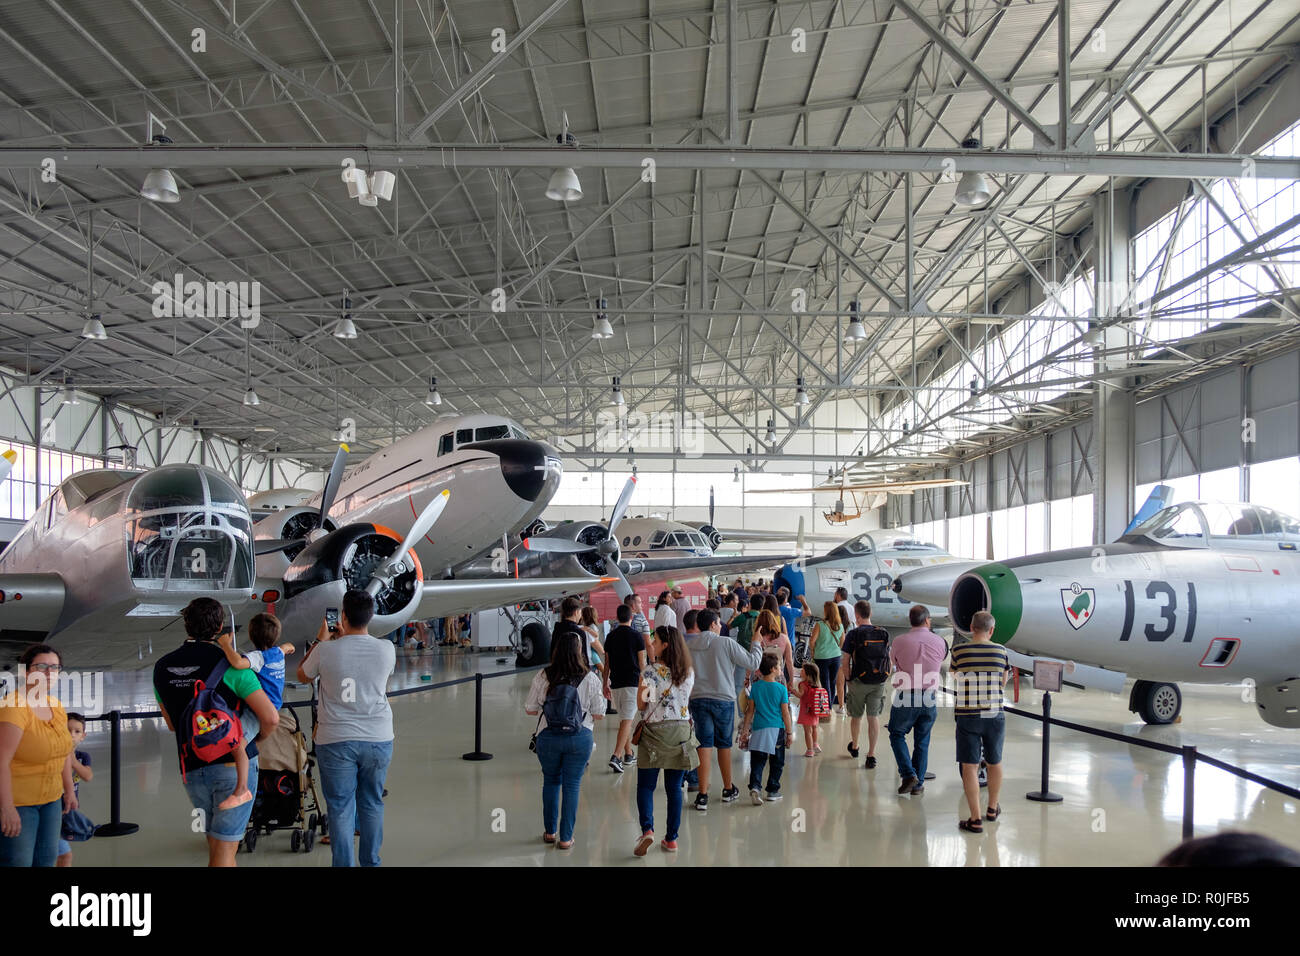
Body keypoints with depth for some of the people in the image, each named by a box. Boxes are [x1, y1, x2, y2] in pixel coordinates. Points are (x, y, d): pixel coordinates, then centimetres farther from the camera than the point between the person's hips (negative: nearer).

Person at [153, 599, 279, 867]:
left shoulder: (163, 666, 5)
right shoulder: (229, 664, -12)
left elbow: (171, 724, 17)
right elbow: (271, 717, -16)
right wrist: (258, 738, 5)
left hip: (191, 768, 5)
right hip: (234, 764, -5)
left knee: (217, 845, 19)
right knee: (224, 848, -2)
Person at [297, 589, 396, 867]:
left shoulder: (326, 651, -11)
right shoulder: (386, 649, -6)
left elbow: (302, 676, 10)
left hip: (336, 740, -2)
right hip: (378, 739, 2)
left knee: (340, 807, 7)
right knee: (372, 803, 16)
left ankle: (343, 863, 11)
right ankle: (371, 861, 26)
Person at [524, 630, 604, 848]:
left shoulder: (543, 677, -7)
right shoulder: (590, 679, -10)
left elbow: (530, 710, -1)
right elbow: (598, 714, -4)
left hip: (548, 737, 1)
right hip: (580, 738, -1)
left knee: (551, 782, 20)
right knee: (572, 785, 10)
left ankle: (550, 831, 31)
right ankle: (566, 838, 14)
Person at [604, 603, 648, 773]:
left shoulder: (611, 636, 6)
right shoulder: (637, 635, -4)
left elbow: (607, 662, 9)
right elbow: (642, 663, -3)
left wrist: (606, 684, 16)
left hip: (616, 683, 5)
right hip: (632, 682, -4)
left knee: (624, 719, 18)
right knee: (626, 721, -8)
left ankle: (628, 754, 26)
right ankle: (616, 757, -20)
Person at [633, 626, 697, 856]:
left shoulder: (650, 672, -12)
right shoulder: (689, 673, 2)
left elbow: (641, 704, -17)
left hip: (654, 733, -4)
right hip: (680, 732, 4)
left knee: (645, 786, 5)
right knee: (674, 787, 10)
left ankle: (647, 829, -14)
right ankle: (671, 839, 15)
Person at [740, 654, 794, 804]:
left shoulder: (755, 687, 0)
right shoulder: (781, 689, -7)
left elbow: (750, 711, 4)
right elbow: (785, 713, -5)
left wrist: (745, 730, 11)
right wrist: (790, 732, 3)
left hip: (758, 729, 2)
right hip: (777, 729, -2)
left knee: (757, 761, 4)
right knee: (776, 762, 12)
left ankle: (755, 786, -16)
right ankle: (773, 791, 16)